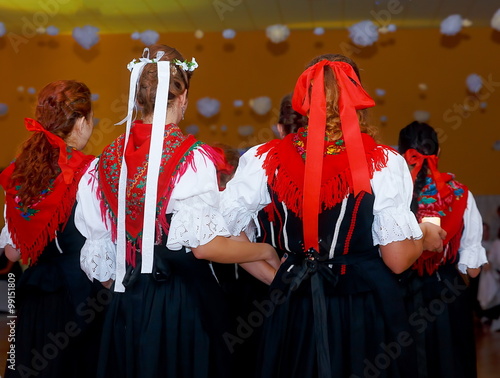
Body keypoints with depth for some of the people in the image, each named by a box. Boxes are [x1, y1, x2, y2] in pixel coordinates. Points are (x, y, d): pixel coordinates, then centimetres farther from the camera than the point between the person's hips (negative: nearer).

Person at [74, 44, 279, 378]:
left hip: (125, 305, 5)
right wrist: (265, 251, -2)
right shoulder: (191, 157, -14)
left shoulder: (110, 158, 3)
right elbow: (205, 244, -18)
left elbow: (98, 257, 8)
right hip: (183, 307, -5)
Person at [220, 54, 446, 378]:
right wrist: (425, 237, 9)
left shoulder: (265, 159, -5)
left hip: (293, 312, 2)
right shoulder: (383, 162, -11)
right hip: (367, 312, -2)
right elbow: (398, 260, -11)